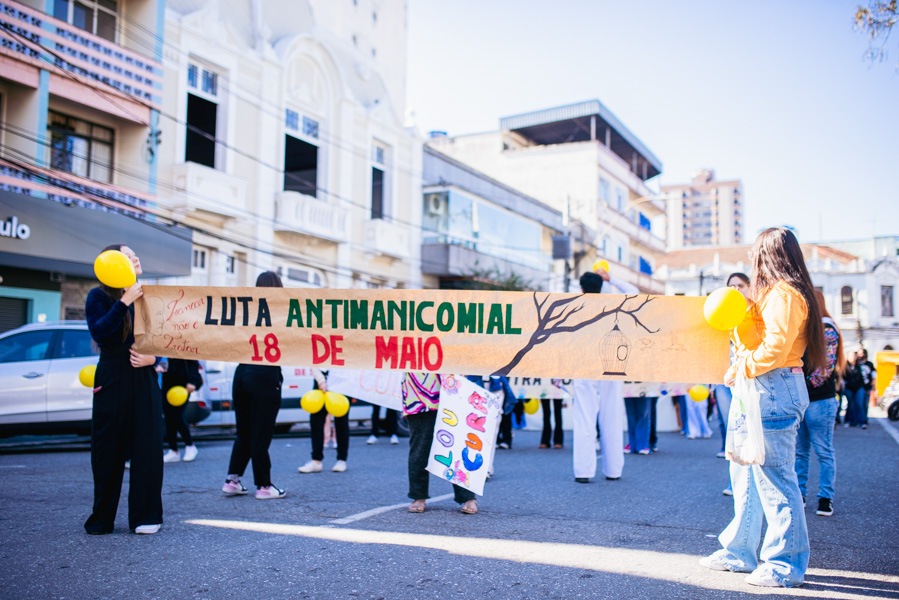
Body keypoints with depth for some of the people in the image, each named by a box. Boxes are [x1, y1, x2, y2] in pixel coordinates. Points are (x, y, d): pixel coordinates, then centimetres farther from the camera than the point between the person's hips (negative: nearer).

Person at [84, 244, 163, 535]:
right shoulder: (98, 297, 0)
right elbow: (99, 332, -17)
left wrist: (153, 358, -5)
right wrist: (124, 302, -19)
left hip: (145, 381, 3)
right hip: (112, 381, -3)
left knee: (147, 448, -1)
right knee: (108, 451, 3)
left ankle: (146, 517, 9)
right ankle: (101, 520, 17)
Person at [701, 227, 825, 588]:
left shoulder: (783, 295, -14)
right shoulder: (773, 295, 19)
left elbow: (775, 348, -22)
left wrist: (739, 370, -13)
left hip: (774, 390, -11)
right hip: (759, 391, 11)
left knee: (774, 477, -5)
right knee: (745, 472, 15)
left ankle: (786, 565, 5)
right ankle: (740, 552, 24)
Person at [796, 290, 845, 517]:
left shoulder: (826, 330, -6)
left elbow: (826, 367, -14)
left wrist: (805, 383, -16)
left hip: (820, 399, -7)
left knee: (823, 451, 0)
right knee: (799, 451, 8)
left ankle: (825, 498, 6)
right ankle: (798, 494, 15)